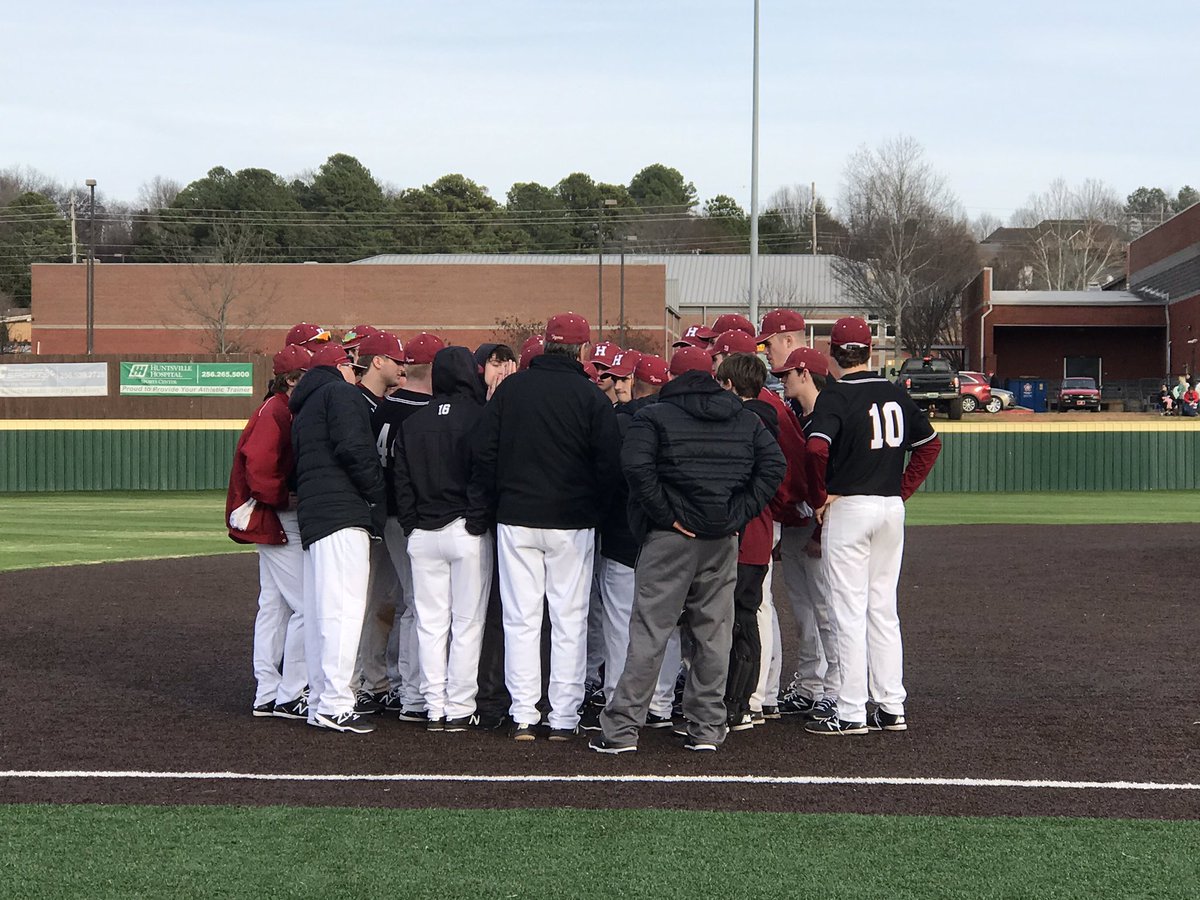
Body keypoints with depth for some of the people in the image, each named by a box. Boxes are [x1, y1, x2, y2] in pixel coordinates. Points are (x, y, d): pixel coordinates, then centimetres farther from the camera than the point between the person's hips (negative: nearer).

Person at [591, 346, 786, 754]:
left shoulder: (654, 417, -2)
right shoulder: (745, 418, 11)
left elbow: (636, 465, -18)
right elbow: (773, 464, 2)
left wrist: (666, 514, -12)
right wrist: (739, 512, 1)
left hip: (671, 537, -4)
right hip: (723, 541, 4)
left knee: (649, 632, -2)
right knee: (714, 633, 10)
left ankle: (622, 728, -1)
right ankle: (708, 728, 14)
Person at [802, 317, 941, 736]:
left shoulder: (836, 396, -11)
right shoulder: (897, 395, 8)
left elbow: (817, 449, -26)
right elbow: (930, 444, 15)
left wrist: (819, 498, -12)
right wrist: (902, 490, 14)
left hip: (848, 508, -6)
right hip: (892, 510, 6)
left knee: (849, 613, -2)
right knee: (883, 610, 13)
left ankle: (851, 714, 0)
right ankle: (891, 708, 14)